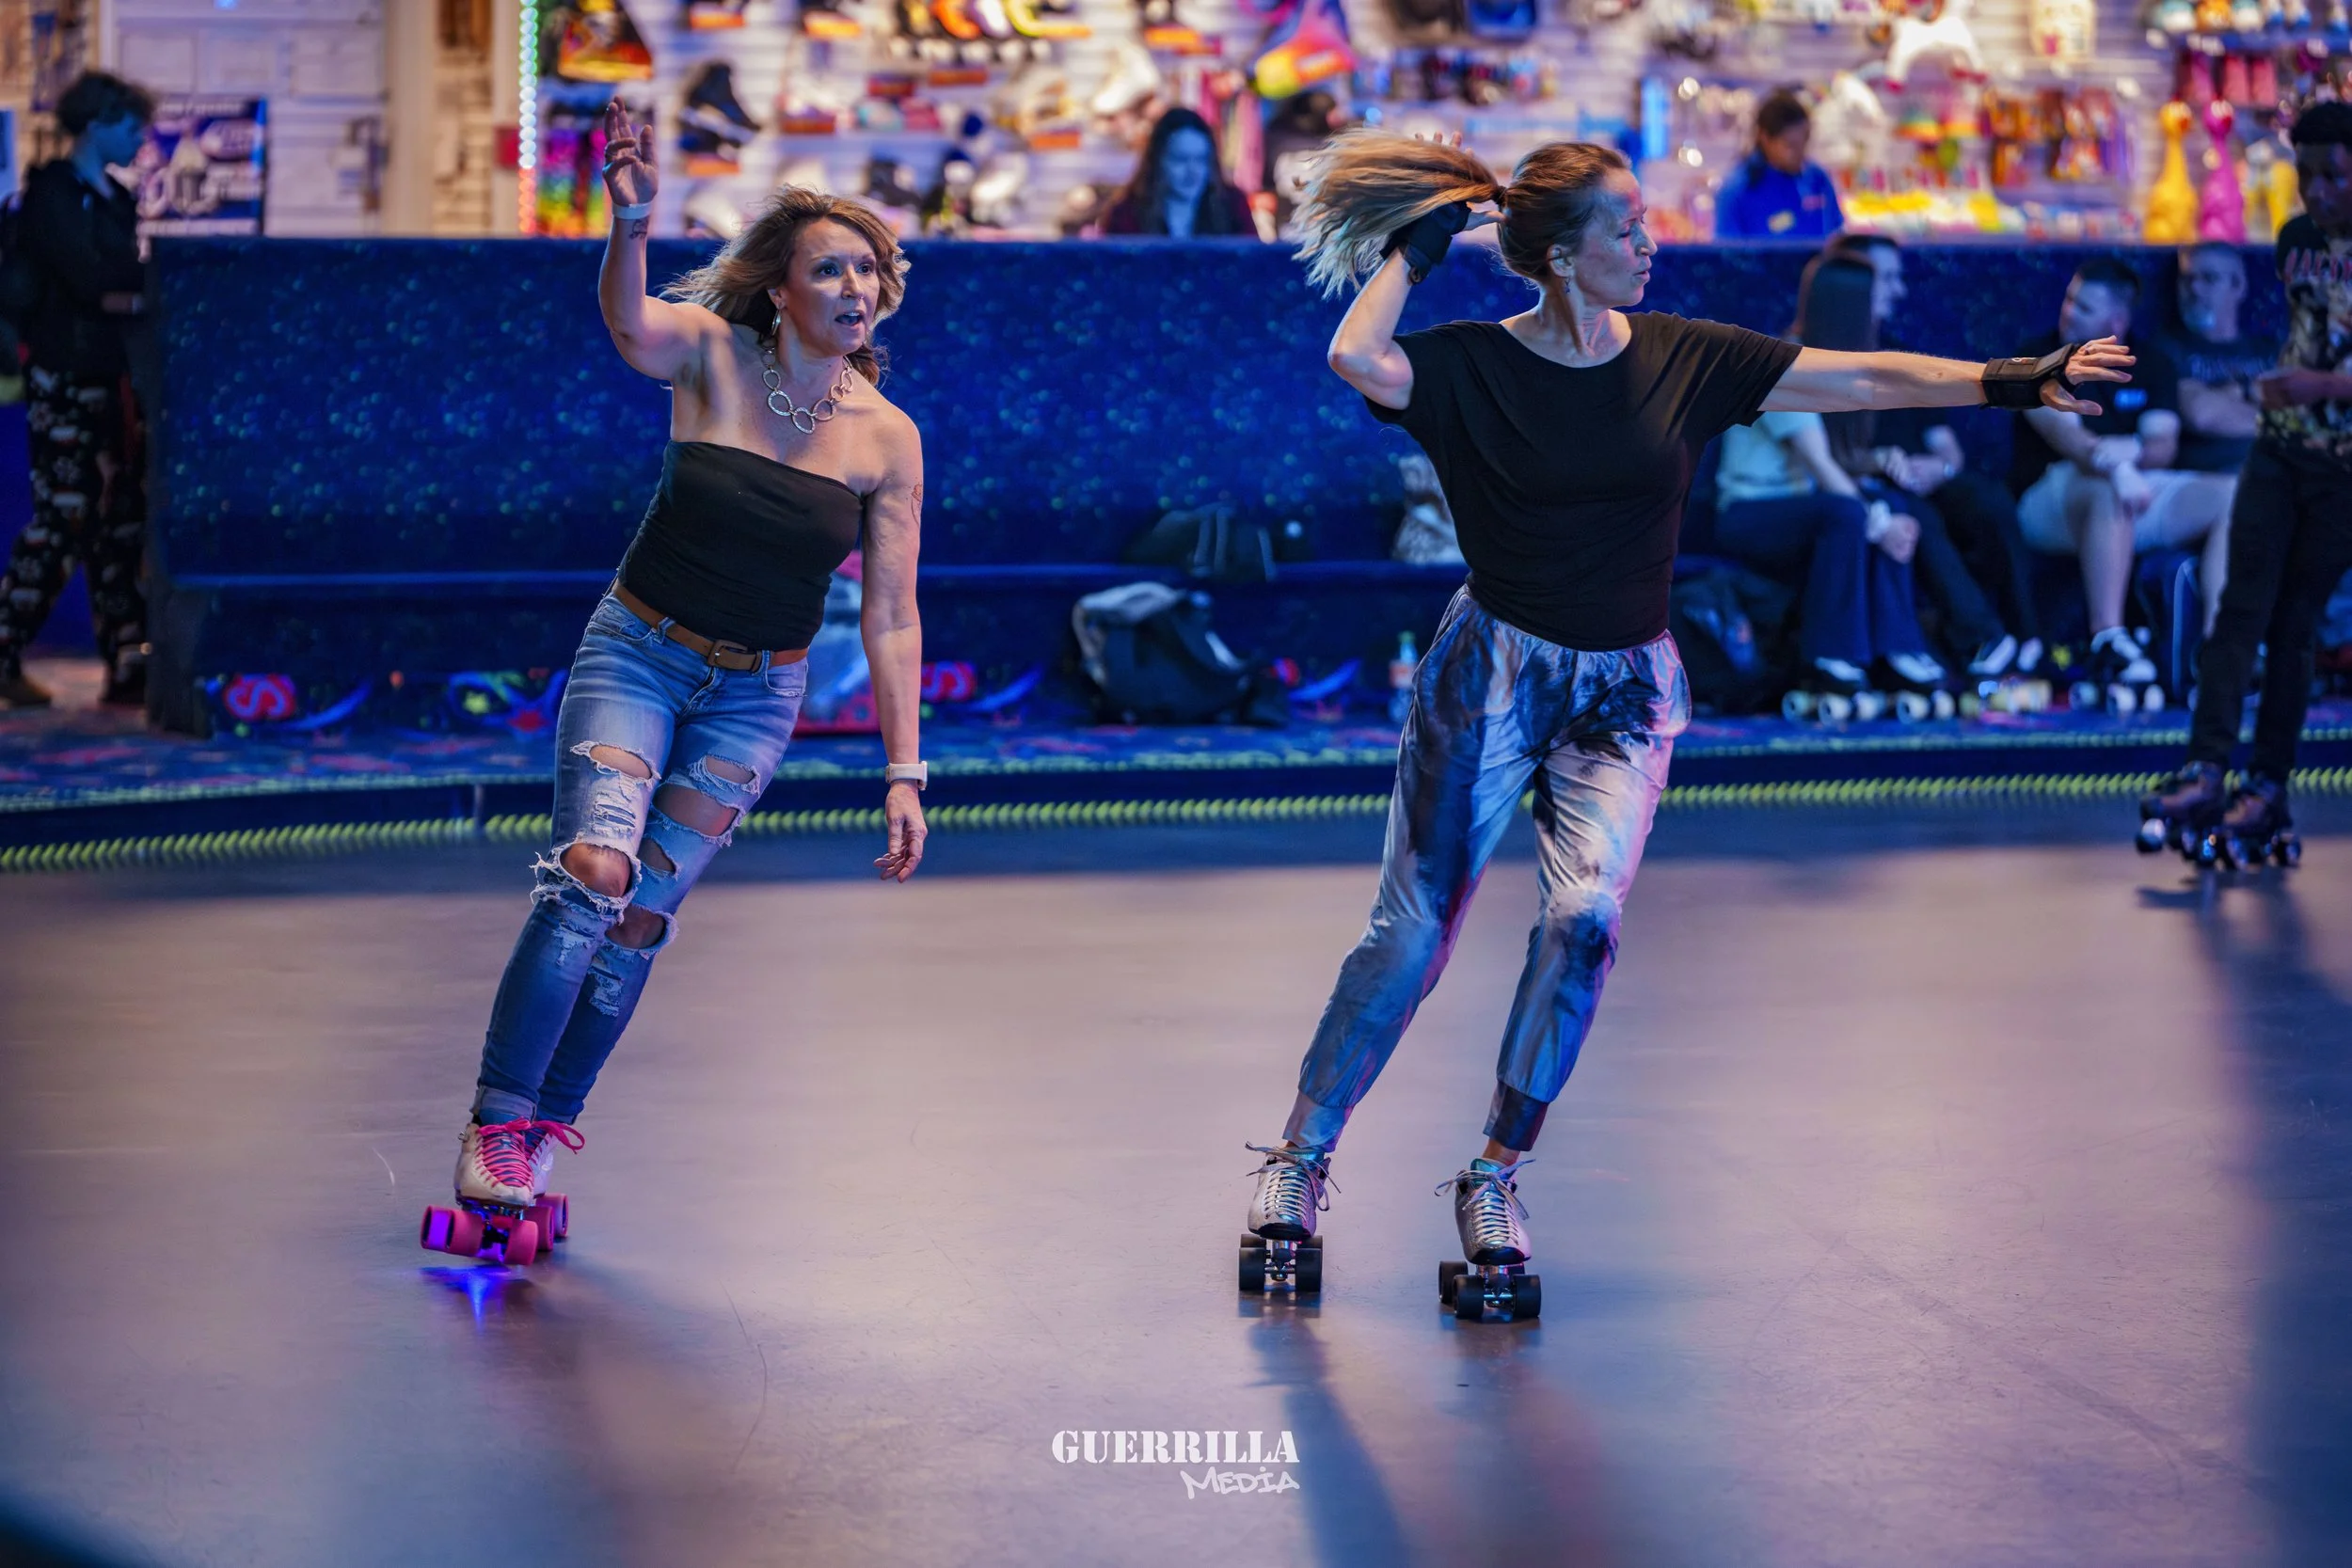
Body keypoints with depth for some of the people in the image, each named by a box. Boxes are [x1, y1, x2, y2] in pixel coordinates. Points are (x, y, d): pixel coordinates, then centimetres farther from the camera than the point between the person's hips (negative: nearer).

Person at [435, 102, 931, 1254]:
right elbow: (627, 320, -34)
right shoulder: (713, 357, -10)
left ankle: (546, 1126, 16)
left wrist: (903, 774, -6)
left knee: (643, 919, 0)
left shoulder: (888, 439, -5)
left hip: (757, 695, 2)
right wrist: (630, 223, -55)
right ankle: (495, 1124, -13)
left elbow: (892, 620, -2)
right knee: (590, 877, -21)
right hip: (636, 651, -2)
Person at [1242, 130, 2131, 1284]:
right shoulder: (1469, 366, -8)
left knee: (1586, 913, -19)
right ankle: (1299, 1159, 14)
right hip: (1492, 673, -2)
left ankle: (1494, 1177, -4)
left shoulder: (1682, 358, 0)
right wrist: (1415, 247, -14)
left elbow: (1863, 379, -2)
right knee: (1413, 933, -3)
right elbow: (1356, 356, -29)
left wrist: (2018, 381, -9)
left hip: (1625, 689, 2)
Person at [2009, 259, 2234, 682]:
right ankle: (2107, 641, -45)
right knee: (2110, 491, -39)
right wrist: (2116, 469, -39)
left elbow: (2165, 445, -2)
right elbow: (2064, 433, -19)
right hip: (2048, 500, -5)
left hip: (2140, 487, 5)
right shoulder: (2041, 357, -1)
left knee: (2232, 495, -16)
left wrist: (2134, 451, -28)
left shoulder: (2150, 361, 11)